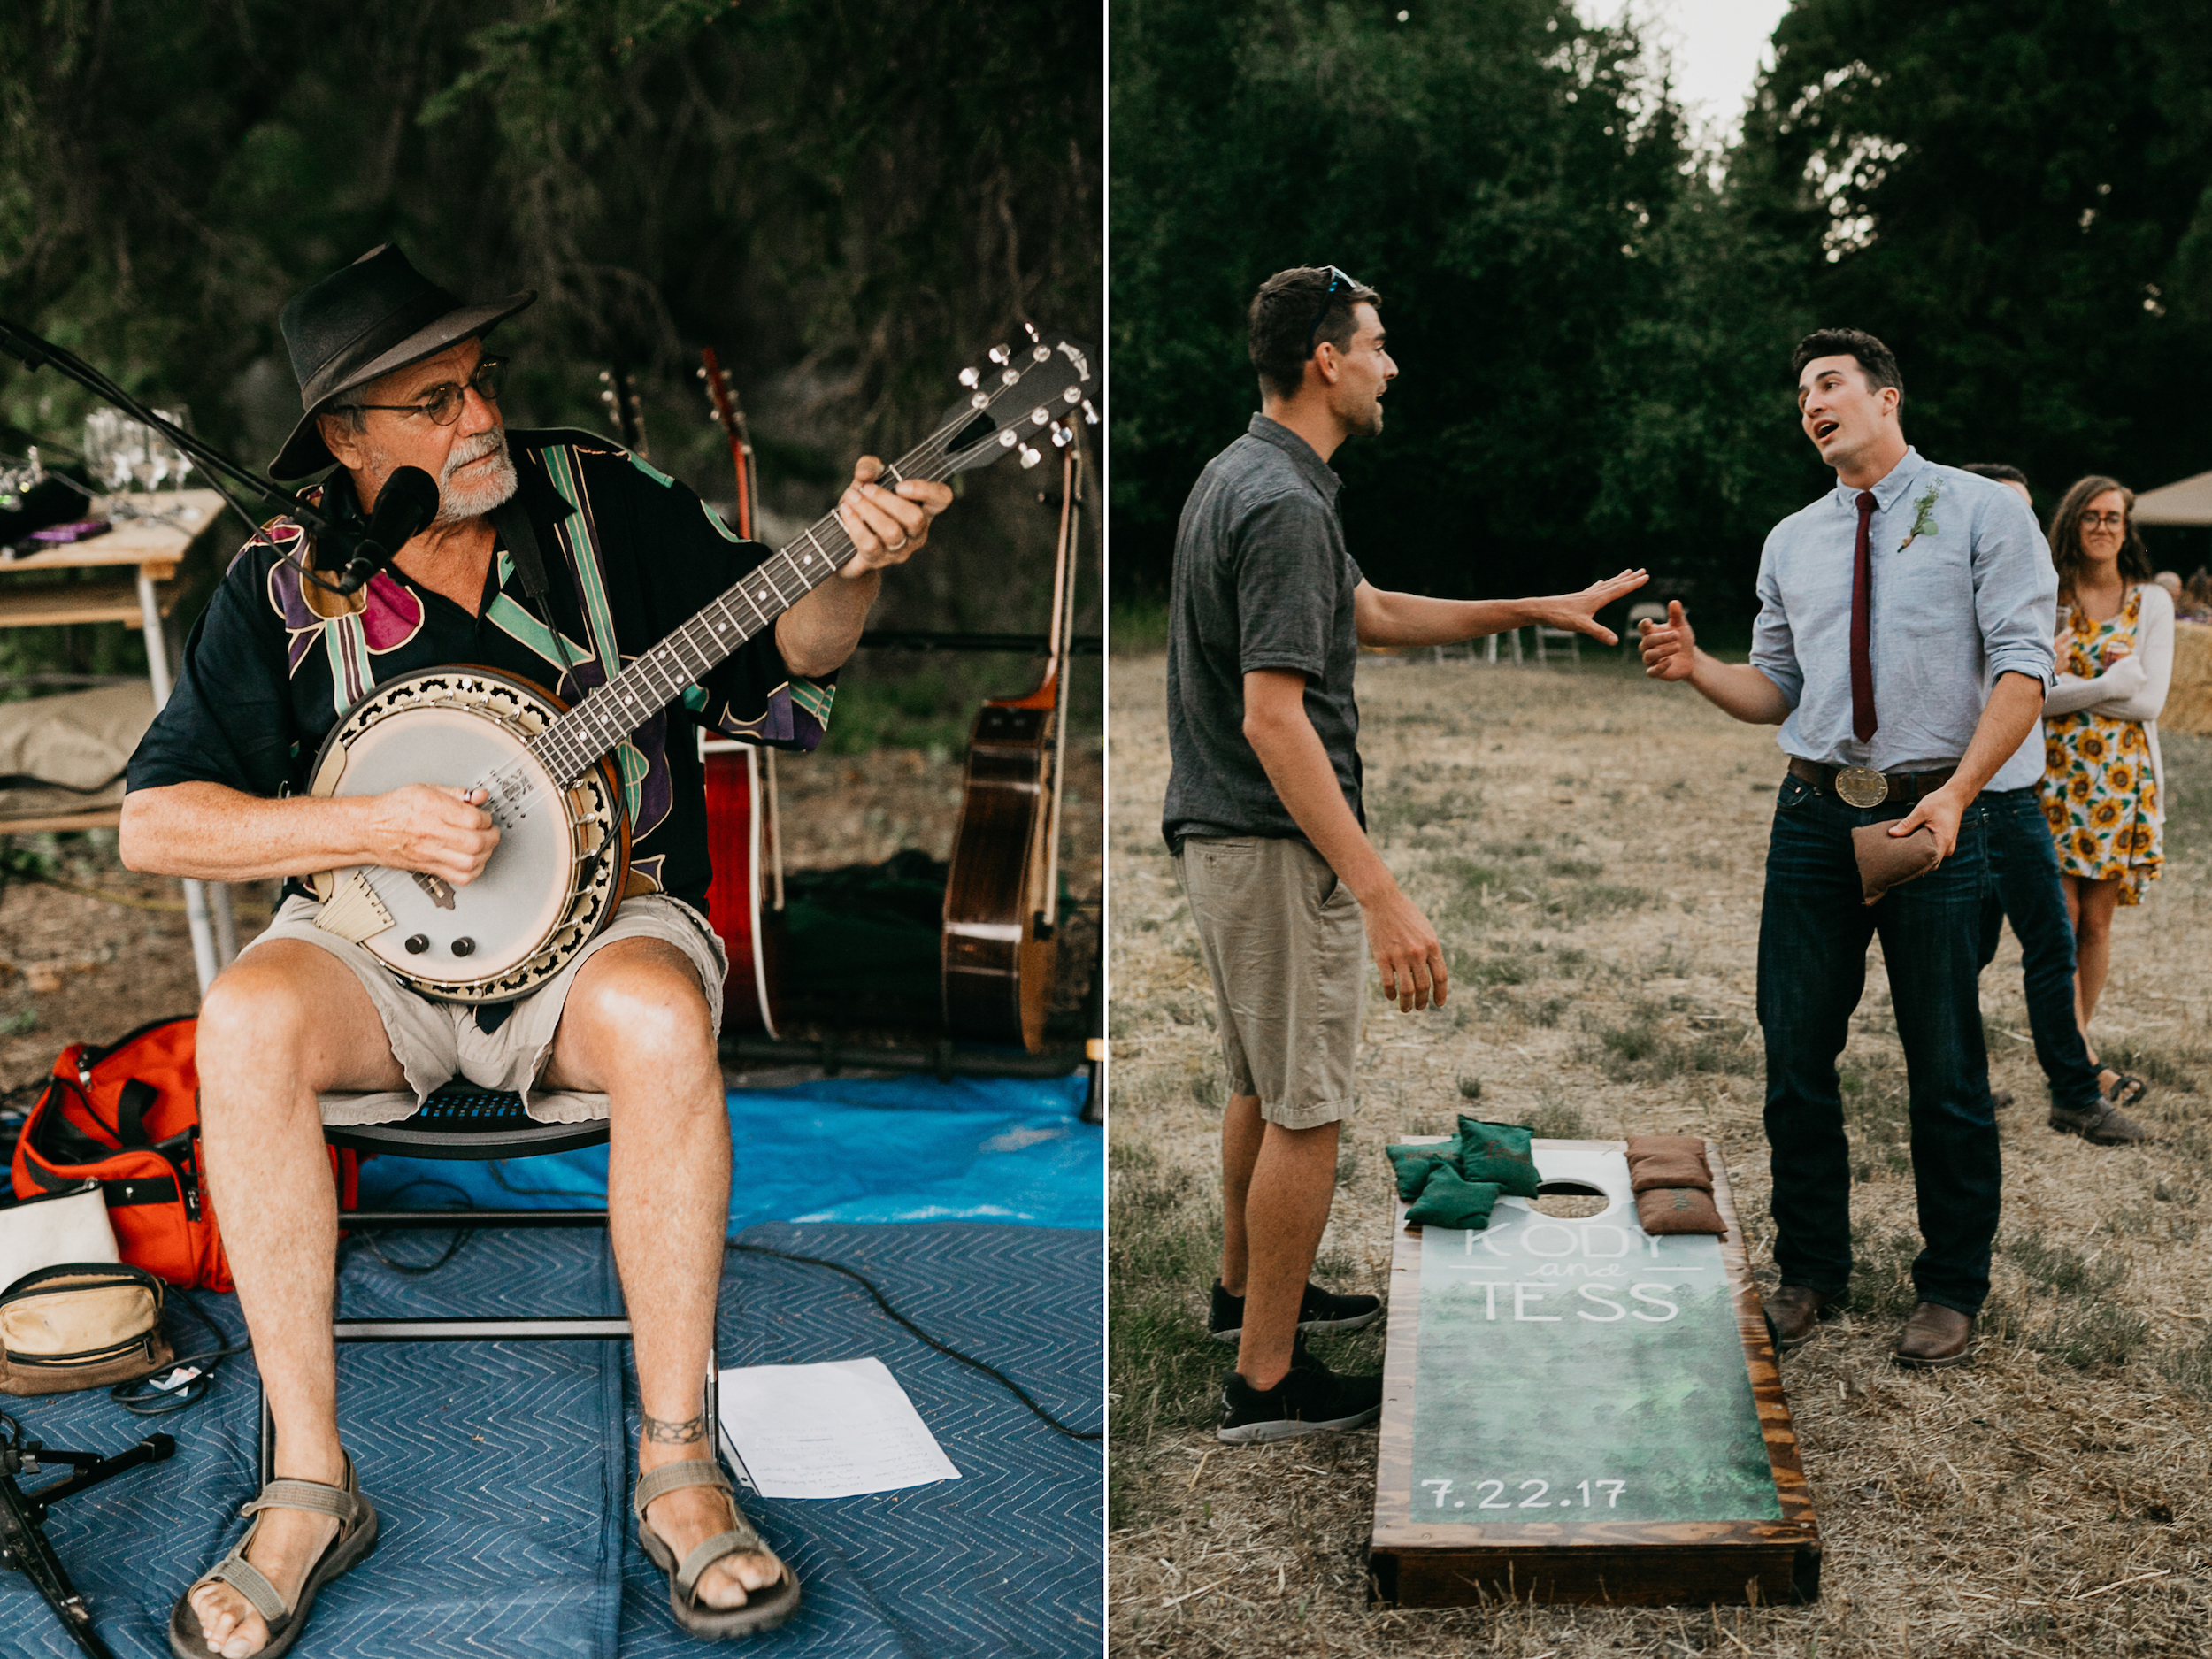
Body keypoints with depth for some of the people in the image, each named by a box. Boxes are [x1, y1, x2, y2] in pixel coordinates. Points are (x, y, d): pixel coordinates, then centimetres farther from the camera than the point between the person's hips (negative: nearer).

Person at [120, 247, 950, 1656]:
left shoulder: (601, 504, 2)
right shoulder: (281, 585, 0)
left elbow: (781, 661, 4)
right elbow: (154, 822, -3)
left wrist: (854, 569, -17)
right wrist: (373, 827, -17)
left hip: (596, 916, 0)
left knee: (661, 1017, -36)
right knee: (247, 1022, -31)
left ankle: (678, 1465, -22)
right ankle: (311, 1487, -20)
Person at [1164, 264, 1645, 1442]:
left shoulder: (1245, 477, 11)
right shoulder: (1284, 502, -22)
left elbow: (1372, 615, 21)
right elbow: (1272, 718, -29)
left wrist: (1538, 610, 21)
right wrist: (1382, 896, -31)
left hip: (1222, 836, 10)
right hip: (1278, 848, -10)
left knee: (1264, 1083, 24)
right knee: (1306, 1112, 0)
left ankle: (1247, 1288, 41)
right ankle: (1267, 1379, 9)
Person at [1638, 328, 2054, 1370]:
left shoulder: (1983, 512, 0)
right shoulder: (1791, 541, 14)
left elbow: (2022, 664, -9)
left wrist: (1956, 792, -22)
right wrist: (1694, 668, -4)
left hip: (1933, 814, -4)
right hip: (1814, 815, 4)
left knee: (1945, 1068, 4)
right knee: (1795, 1057, 7)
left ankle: (1951, 1289, 19)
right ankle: (1810, 1271, 22)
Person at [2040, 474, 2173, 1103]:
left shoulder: (2152, 602, 5)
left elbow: (2150, 700, -6)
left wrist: (2069, 686, -10)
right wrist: (2113, 680, -12)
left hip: (2120, 776, 1)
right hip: (2055, 774, -1)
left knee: (2096, 921, 3)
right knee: (2060, 920, -7)